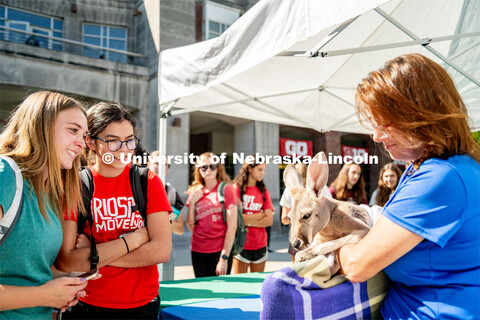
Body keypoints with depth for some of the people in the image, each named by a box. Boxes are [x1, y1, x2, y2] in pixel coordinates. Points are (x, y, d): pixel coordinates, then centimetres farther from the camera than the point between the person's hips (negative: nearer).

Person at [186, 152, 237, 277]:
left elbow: (232, 227, -9)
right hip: (198, 251, 4)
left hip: (219, 250, -4)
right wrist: (192, 202, -4)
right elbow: (191, 227, 7)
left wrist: (224, 258, -13)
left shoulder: (226, 189, -4)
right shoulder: (195, 192, 9)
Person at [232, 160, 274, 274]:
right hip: (241, 245, -4)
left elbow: (269, 220, 1)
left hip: (260, 246, 4)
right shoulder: (236, 188, -5)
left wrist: (248, 222, -11)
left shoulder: (263, 191, 8)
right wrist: (261, 214, -5)